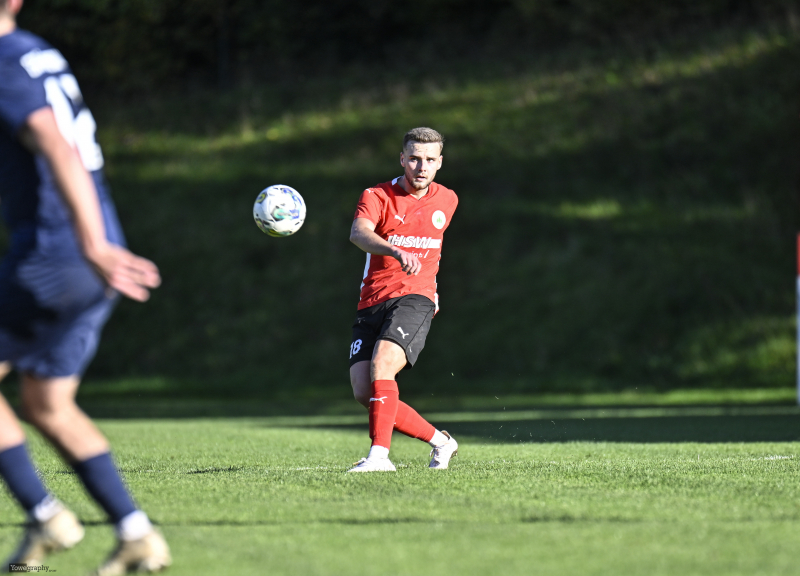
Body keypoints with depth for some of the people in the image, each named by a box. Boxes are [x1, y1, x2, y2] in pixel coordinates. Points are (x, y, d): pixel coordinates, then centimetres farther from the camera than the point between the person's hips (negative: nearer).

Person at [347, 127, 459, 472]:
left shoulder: (447, 200, 11)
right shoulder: (377, 197, -2)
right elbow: (359, 233, -25)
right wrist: (398, 252, -43)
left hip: (414, 299, -1)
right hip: (372, 303, 1)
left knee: (380, 366, -27)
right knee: (363, 391, -9)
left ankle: (379, 454, -32)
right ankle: (439, 441, 7)